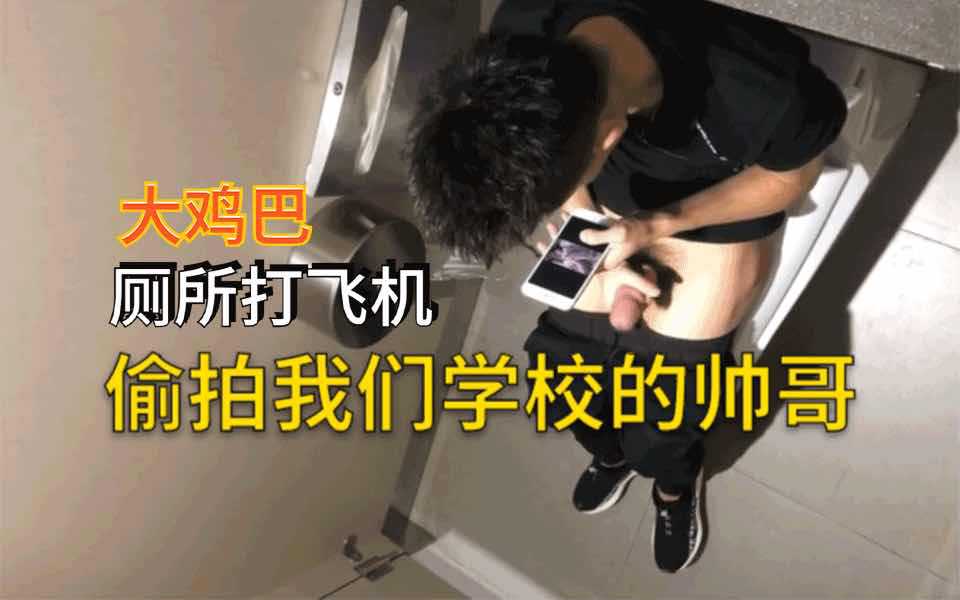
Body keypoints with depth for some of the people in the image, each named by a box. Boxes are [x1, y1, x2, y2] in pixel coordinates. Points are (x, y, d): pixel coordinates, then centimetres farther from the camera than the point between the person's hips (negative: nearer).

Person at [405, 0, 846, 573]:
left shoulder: (762, 93, -41)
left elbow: (794, 174, -16)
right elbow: (551, 172, -10)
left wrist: (655, 228, -26)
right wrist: (604, 262, -18)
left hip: (720, 212, -3)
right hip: (612, 207, 4)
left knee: (660, 411, 1)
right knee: (561, 367, 9)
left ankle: (676, 482, 39)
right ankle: (615, 451, 45)